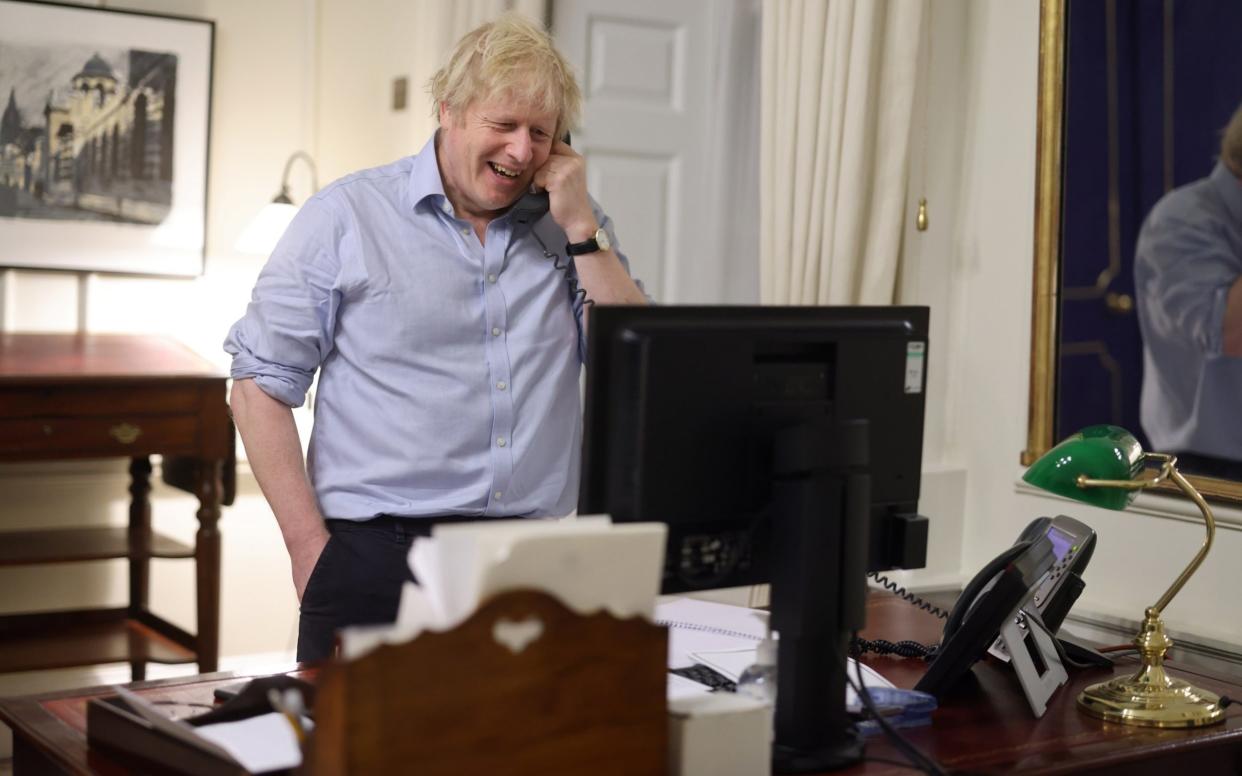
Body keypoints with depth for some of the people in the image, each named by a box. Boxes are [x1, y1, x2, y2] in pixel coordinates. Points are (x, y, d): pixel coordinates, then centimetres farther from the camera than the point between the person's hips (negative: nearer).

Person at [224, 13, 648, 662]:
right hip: (375, 559, -2)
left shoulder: (574, 230, 10)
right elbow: (260, 386, 0)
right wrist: (312, 547, -7)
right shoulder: (347, 216, 0)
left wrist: (581, 229, -5)